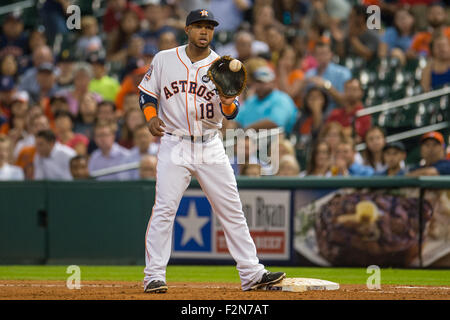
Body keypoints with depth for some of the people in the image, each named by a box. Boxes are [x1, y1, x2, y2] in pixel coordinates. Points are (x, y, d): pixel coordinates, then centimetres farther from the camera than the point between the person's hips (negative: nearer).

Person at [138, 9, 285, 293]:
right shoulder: (164, 59, 1)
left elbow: (231, 113, -5)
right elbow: (147, 92, 10)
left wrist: (228, 103, -28)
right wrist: (151, 117, -8)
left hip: (211, 147, 2)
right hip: (174, 145, -1)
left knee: (232, 211, 3)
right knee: (164, 210, -9)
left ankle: (252, 274, 7)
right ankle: (154, 277, -2)